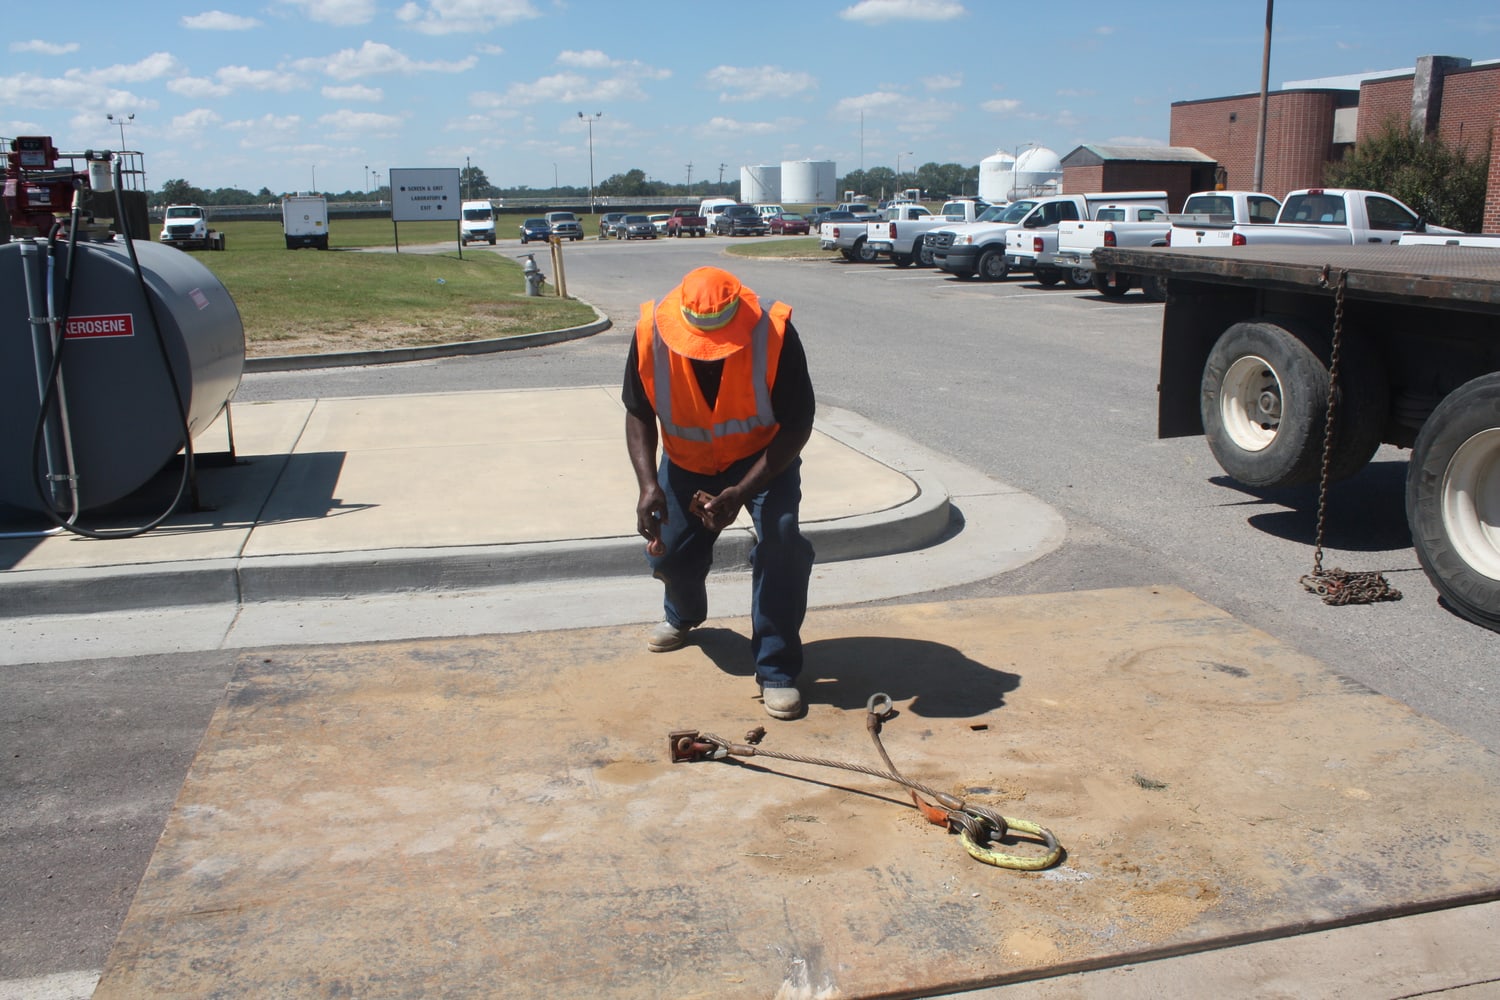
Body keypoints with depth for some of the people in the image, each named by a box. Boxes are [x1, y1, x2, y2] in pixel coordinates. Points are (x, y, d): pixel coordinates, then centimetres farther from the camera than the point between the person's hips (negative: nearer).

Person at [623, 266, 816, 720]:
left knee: (782, 539, -25)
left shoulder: (774, 334, -33)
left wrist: (741, 492, -37)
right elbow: (638, 414, -12)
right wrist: (649, 485, -27)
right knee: (669, 551, 5)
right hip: (687, 461, 3)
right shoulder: (651, 333, -27)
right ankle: (683, 615, 44)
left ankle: (777, 670, -10)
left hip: (764, 455, -3)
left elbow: (797, 425, -26)